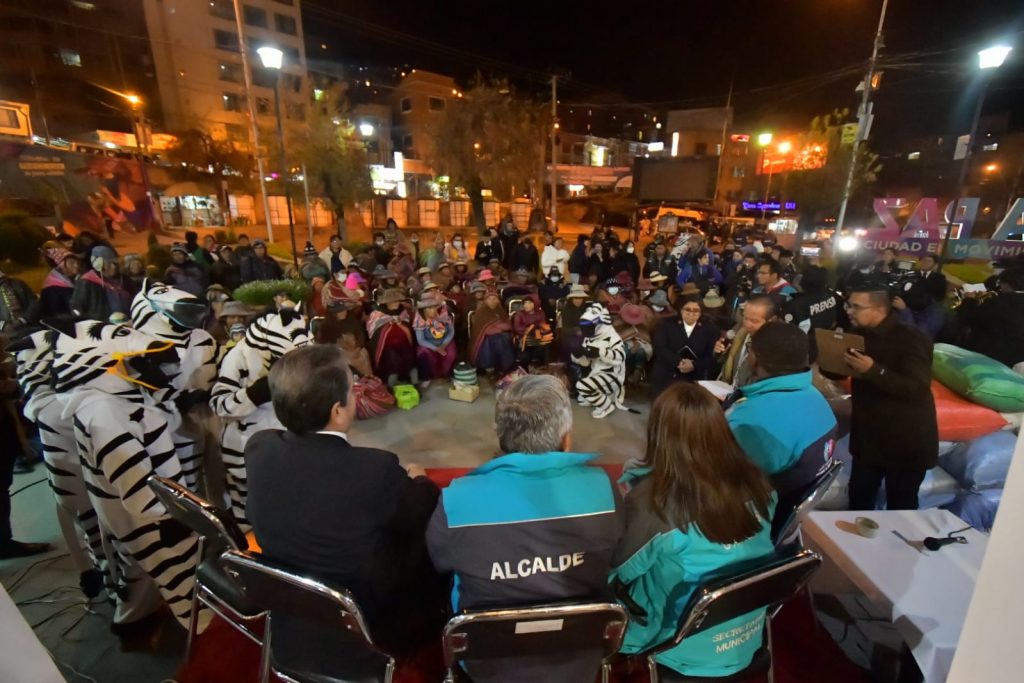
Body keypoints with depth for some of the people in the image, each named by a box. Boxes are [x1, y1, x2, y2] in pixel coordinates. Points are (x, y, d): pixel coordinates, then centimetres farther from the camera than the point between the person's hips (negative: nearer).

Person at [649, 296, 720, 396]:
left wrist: (694, 365, -16)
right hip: (665, 377, 0)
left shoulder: (710, 330, 10)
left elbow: (712, 357, 2)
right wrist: (678, 362, -16)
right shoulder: (667, 324, 8)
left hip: (694, 380, 0)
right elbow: (659, 348, -5)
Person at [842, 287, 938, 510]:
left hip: (906, 441, -6)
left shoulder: (911, 339, -17)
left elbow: (916, 389, -25)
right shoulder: (861, 334, 4)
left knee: (900, 507, 9)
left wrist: (873, 370, -32)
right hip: (868, 436, 6)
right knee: (858, 497, 16)